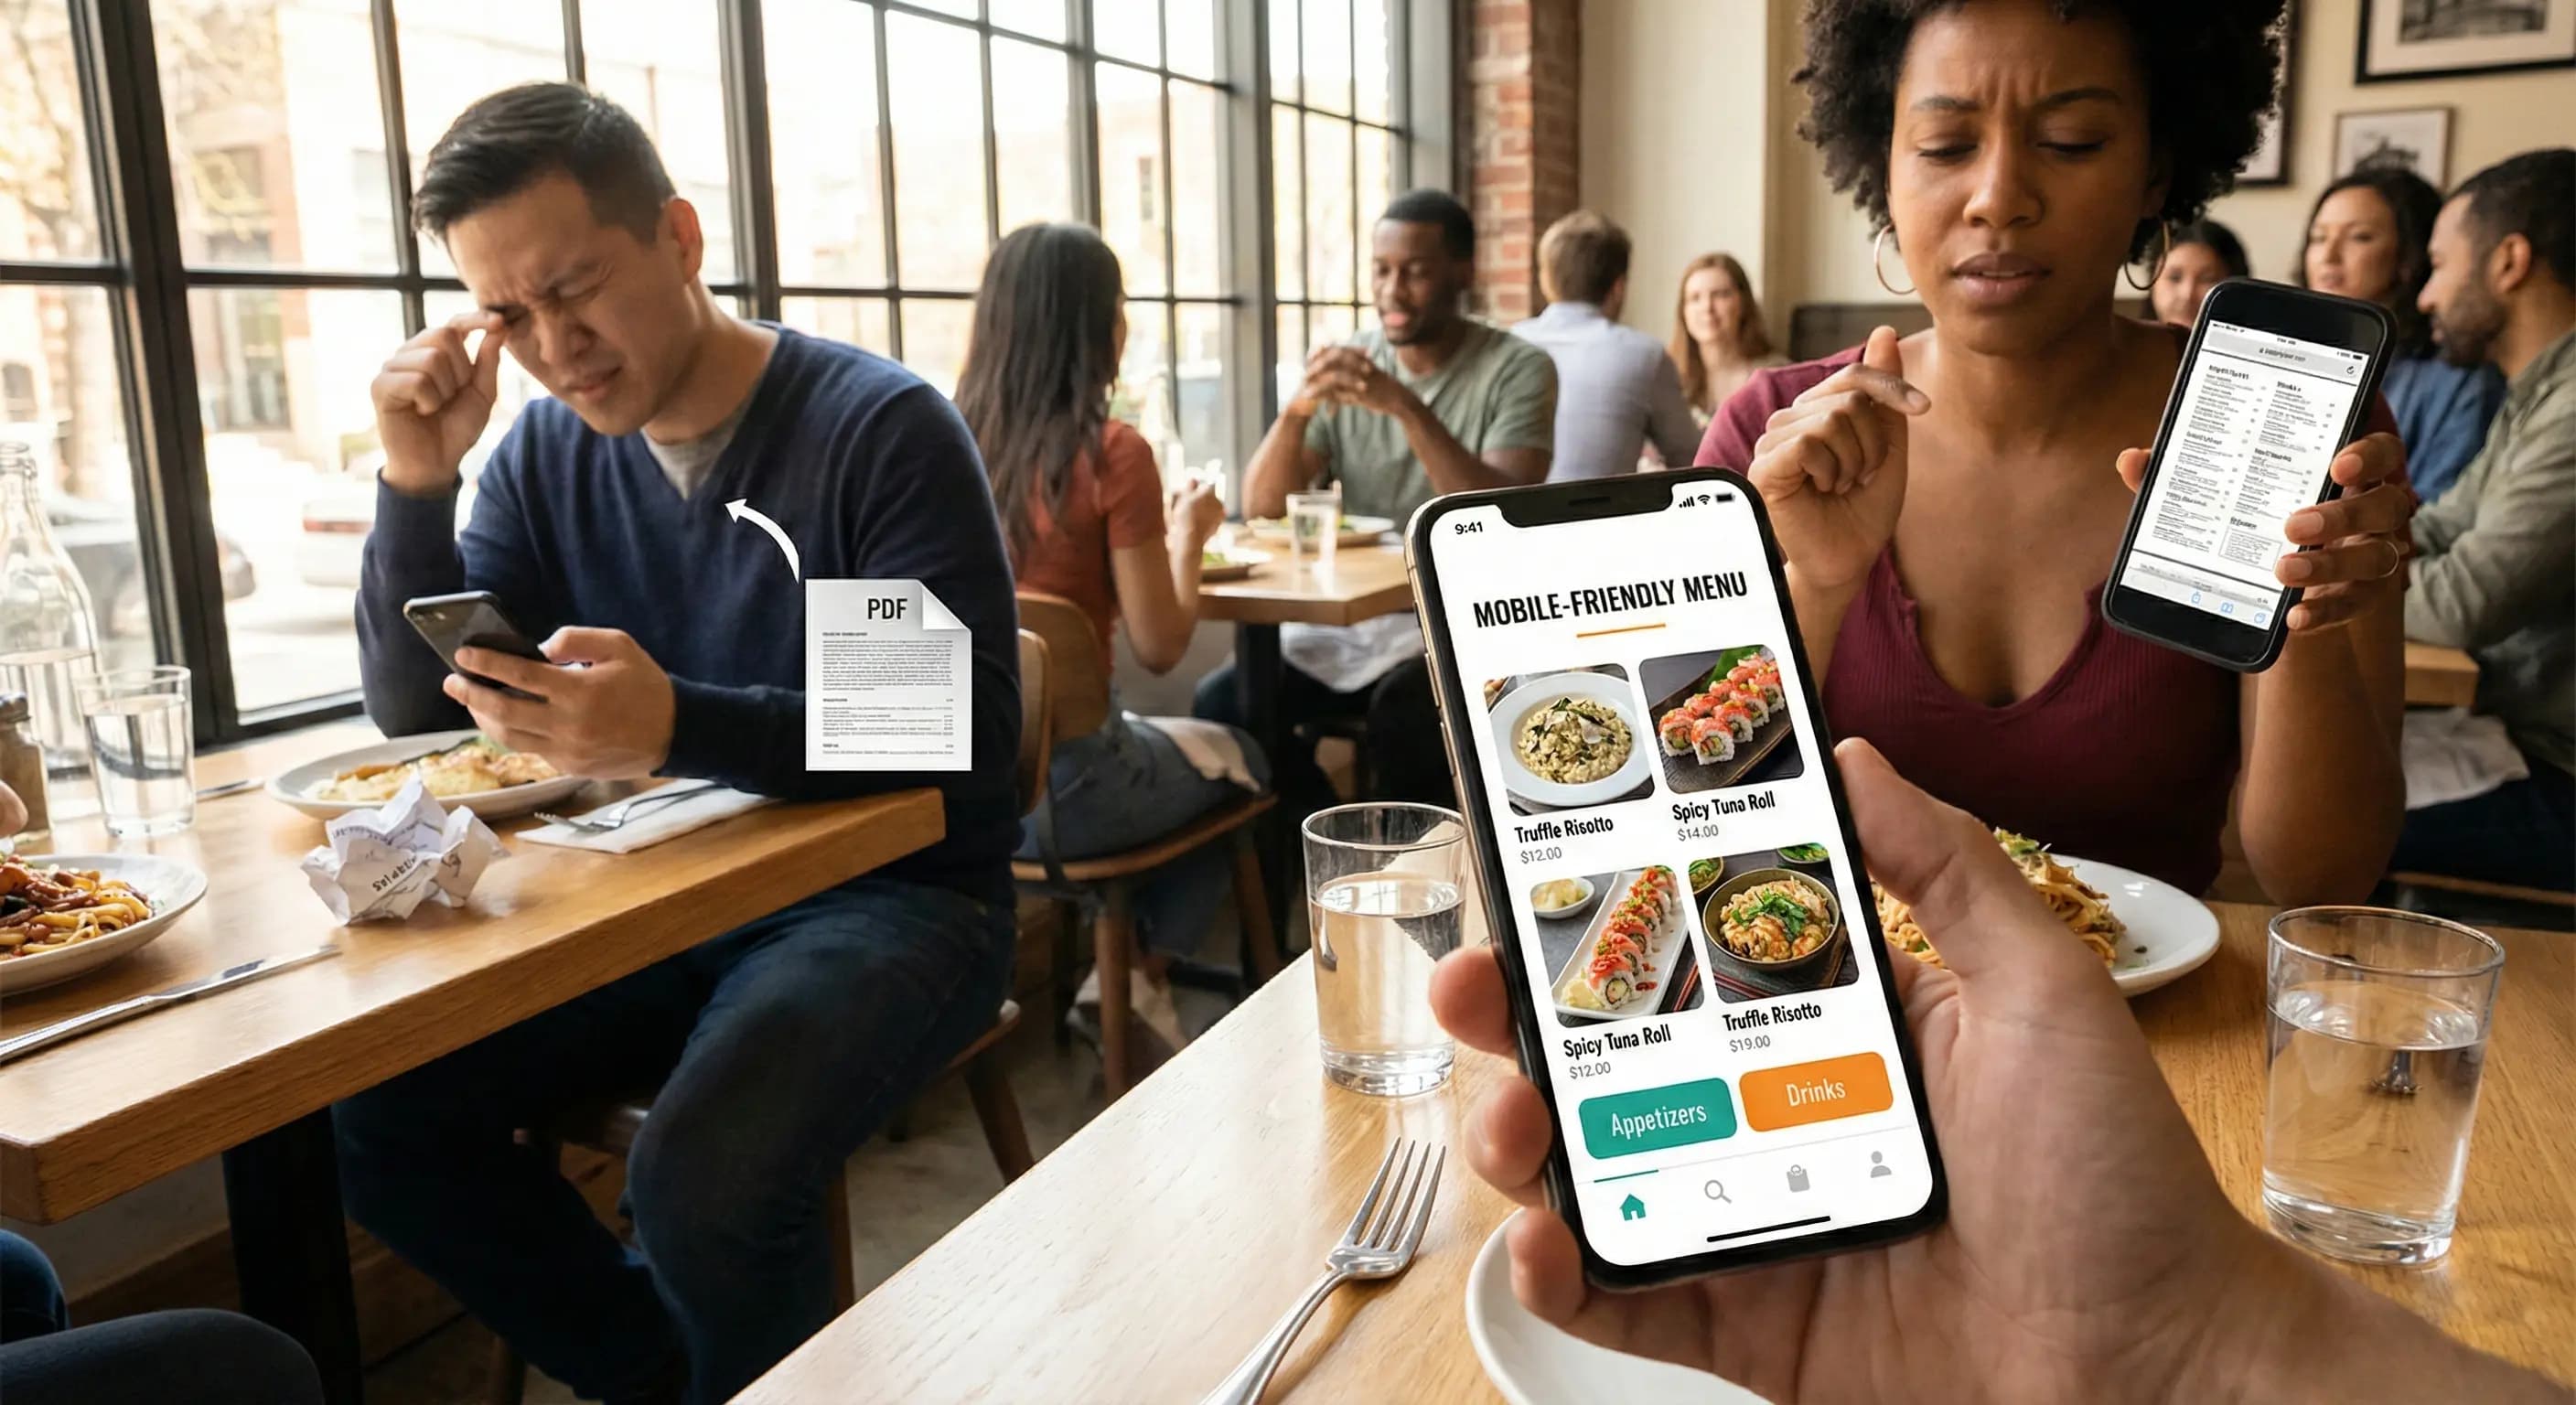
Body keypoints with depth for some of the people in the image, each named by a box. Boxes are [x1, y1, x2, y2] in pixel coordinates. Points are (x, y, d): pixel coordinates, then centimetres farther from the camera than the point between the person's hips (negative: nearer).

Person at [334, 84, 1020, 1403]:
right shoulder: (549, 453, 5)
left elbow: (972, 726, -23)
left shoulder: (881, 429, -14)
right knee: (369, 1109, -9)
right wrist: (417, 482, -10)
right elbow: (419, 710, 6)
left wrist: (678, 727, -37)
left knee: (704, 1174, -30)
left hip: (891, 890, -6)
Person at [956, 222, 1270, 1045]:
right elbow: (1160, 649, -11)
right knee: (1240, 762, 25)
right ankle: (1142, 971, 20)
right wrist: (1188, 536, 5)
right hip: (1060, 787, -6)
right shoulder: (1111, 453, -15)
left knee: (1166, 742, 34)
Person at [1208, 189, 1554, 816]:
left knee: (1403, 711, -35)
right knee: (1222, 703, -20)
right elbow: (1260, 508, -1)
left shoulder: (1518, 369, -4)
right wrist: (1296, 409, -19)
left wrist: (1406, 407, -28)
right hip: (1342, 617, 4)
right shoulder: (1345, 365, 7)